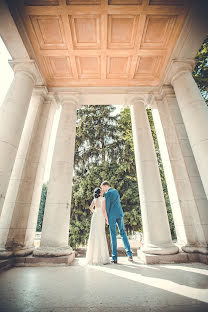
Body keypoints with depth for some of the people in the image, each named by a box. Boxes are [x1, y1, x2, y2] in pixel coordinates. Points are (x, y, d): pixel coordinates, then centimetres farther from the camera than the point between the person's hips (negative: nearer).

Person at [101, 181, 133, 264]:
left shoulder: (107, 194, -7)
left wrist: (106, 218, 0)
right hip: (119, 214, 6)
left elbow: (107, 207, -10)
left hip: (112, 215, -5)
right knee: (123, 233, 13)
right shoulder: (116, 191, 14)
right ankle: (129, 254, 10)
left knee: (113, 235, 2)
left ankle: (114, 257, 7)